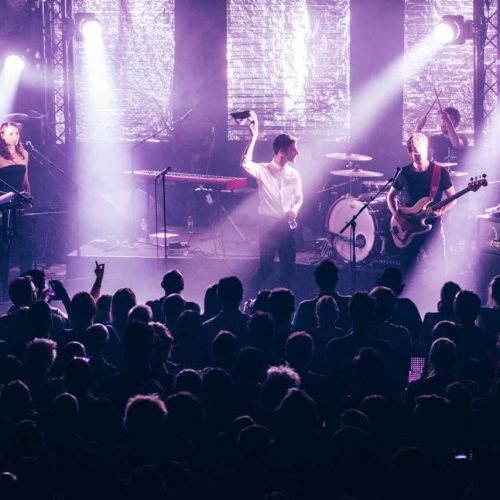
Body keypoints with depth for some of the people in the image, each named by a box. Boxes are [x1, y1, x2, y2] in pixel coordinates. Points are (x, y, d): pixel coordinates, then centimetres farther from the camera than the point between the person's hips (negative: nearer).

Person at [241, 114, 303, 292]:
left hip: (287, 224, 5)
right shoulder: (263, 170, -6)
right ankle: (253, 300, 6)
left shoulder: (293, 174, 8)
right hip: (268, 223, -5)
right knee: (265, 265, -6)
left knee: (288, 265, 6)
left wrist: (294, 209, -8)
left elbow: (299, 198, 15)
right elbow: (245, 163, -26)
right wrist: (253, 137, -25)